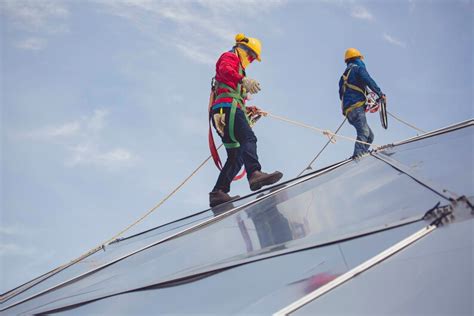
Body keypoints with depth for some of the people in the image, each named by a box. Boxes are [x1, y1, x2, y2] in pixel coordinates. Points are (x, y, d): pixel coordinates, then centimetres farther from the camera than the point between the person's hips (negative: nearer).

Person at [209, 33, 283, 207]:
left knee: (237, 155, 2)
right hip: (227, 106, -10)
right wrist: (244, 79, -33)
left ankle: (218, 193, -4)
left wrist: (247, 109, 22)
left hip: (230, 109, 10)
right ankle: (255, 174, -51)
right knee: (248, 138, -30)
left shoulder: (237, 70, 38)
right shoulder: (230, 57, 12)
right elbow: (225, 69, -15)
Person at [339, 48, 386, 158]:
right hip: (357, 106, -8)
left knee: (369, 136, 8)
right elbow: (369, 81, -9)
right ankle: (357, 155, -41)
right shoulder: (358, 68, 6)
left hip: (348, 110, 8)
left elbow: (341, 95, 29)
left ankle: (358, 156, -7)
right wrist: (380, 94, -4)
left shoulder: (344, 75, 29)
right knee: (363, 133, -23)